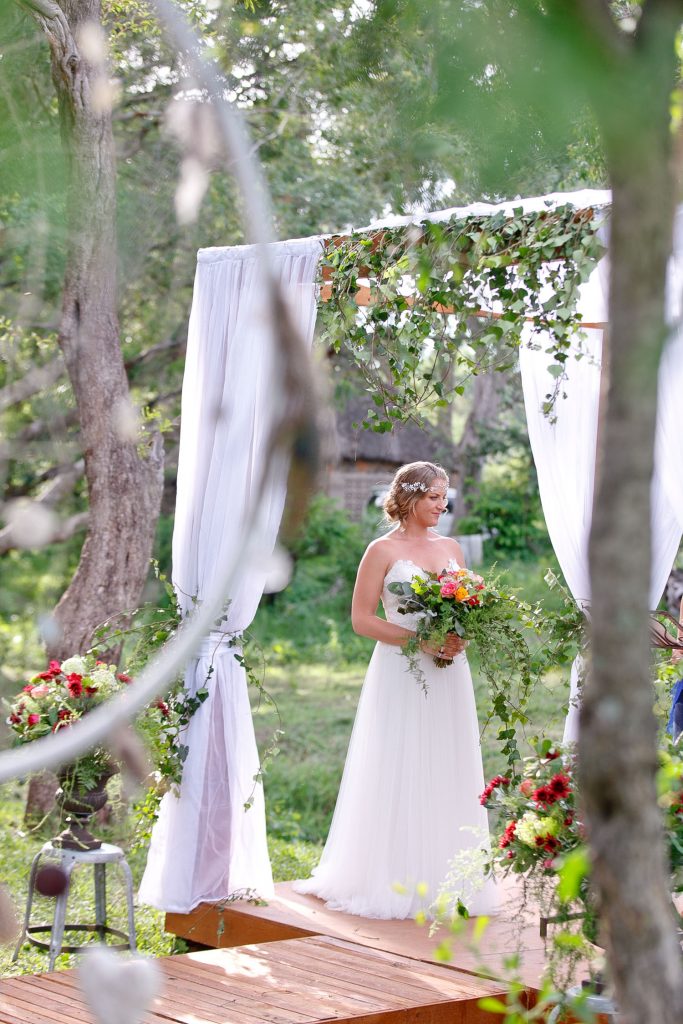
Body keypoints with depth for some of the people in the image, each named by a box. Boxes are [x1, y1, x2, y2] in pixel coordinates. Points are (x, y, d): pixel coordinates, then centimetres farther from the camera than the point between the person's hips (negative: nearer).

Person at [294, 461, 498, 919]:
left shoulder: (451, 547, 12)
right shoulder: (384, 550, -3)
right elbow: (362, 618, -6)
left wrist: (461, 636, -5)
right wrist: (418, 640, -15)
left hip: (448, 675, 5)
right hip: (401, 675, -5)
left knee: (448, 773, 6)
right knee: (399, 773, -4)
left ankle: (443, 877, 13)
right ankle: (396, 878, 1)